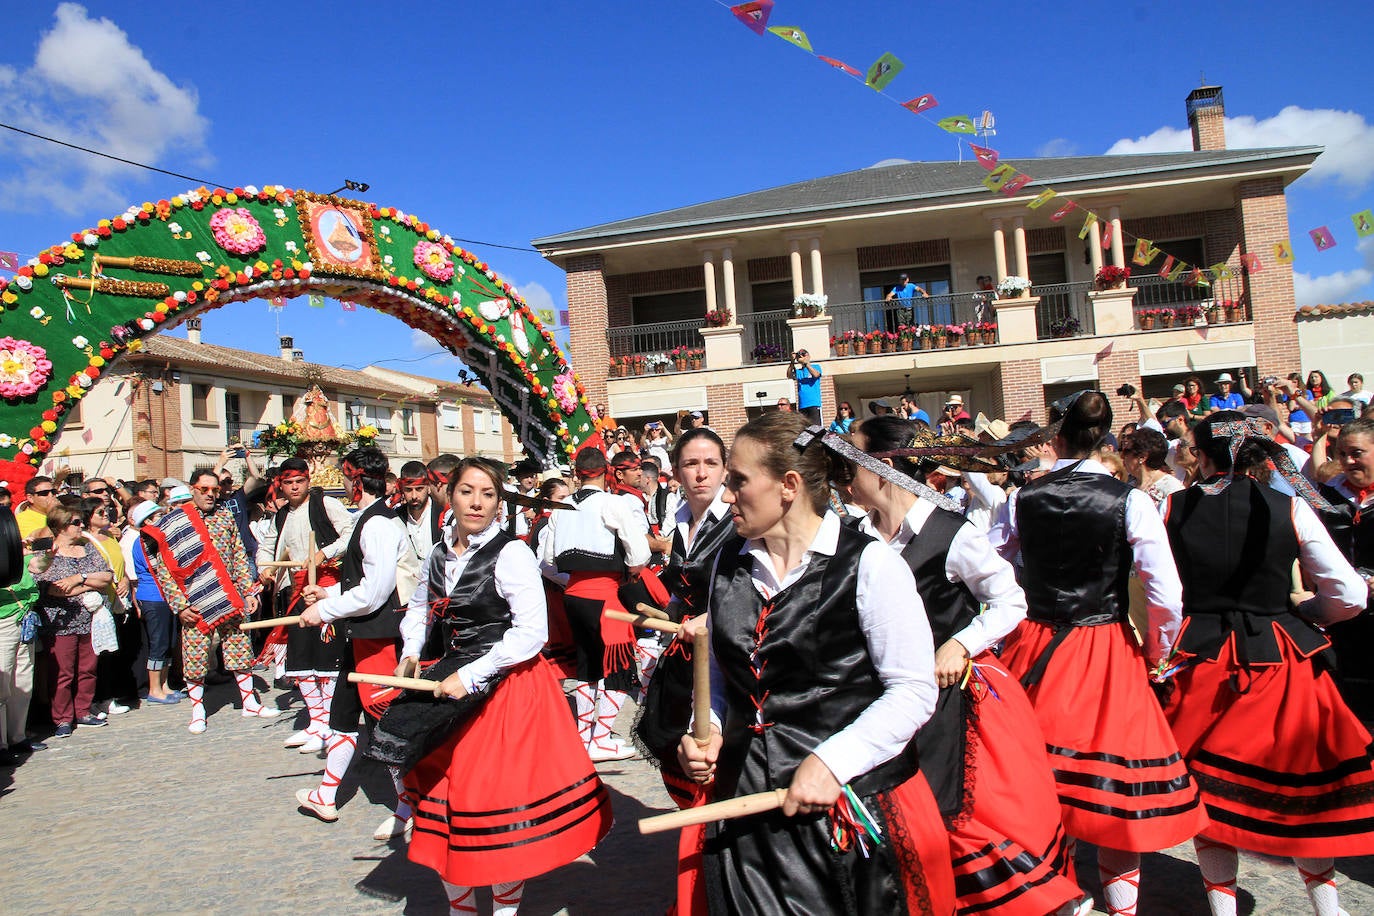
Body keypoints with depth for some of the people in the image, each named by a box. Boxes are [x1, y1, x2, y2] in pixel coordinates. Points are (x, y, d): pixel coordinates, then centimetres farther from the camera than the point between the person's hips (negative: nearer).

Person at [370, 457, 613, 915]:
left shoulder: (511, 554, -15)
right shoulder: (438, 555, 5)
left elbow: (532, 632, -20)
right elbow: (420, 606, 25)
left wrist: (470, 677, -19)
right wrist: (410, 652, 9)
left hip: (507, 687, -6)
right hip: (454, 687, 7)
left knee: (499, 799, 1)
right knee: (443, 792, 13)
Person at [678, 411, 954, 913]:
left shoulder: (869, 564, -10)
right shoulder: (730, 567, 7)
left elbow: (914, 690, -12)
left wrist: (832, 762, -19)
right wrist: (707, 730, -1)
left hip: (851, 803, -4)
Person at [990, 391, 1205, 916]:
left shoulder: (1022, 500, -3)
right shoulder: (1130, 502, -10)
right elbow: (1166, 595, -12)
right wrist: (1156, 652, 5)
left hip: (1035, 648, 3)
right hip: (1106, 654, -2)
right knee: (1115, 783, 12)